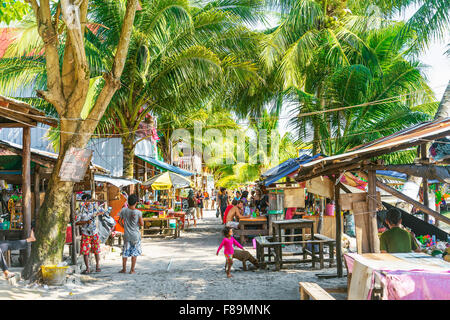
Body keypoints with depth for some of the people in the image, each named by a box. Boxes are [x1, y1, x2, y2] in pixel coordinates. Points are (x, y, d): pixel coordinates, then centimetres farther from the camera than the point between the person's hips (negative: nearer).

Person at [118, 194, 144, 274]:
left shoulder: (123, 210, -7)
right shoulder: (138, 212, -15)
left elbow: (119, 221, 2)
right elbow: (142, 224, -10)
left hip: (126, 235, 2)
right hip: (135, 235, -2)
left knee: (125, 252, 14)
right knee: (134, 252, 9)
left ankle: (124, 269, 22)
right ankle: (132, 270, 11)